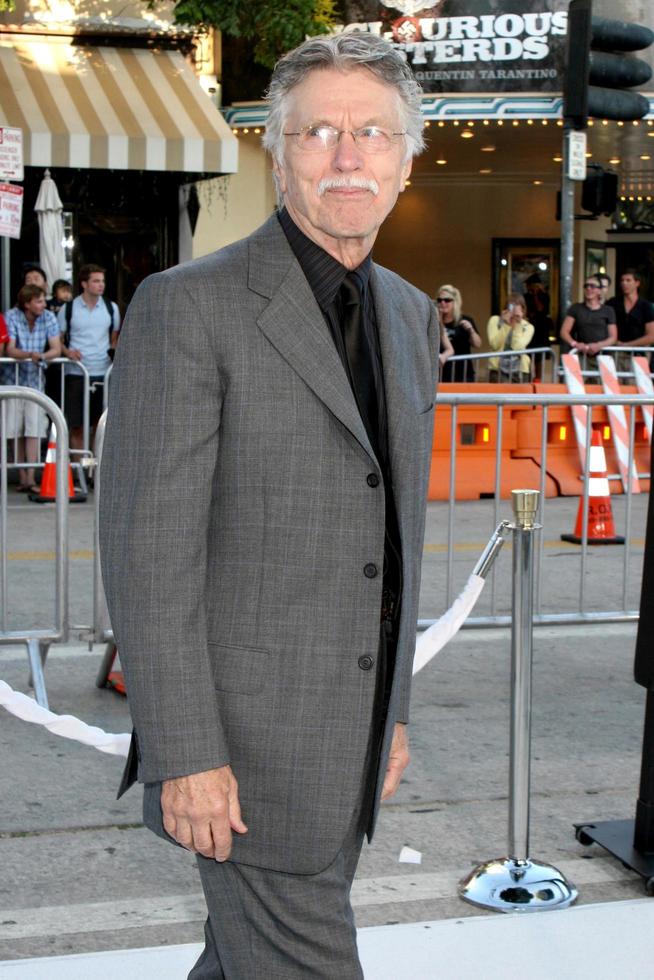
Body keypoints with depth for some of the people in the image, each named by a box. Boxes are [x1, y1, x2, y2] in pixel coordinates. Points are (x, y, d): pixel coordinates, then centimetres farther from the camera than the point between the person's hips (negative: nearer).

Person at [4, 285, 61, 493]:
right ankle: (22, 478, 12)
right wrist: (29, 354, -36)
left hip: (35, 378, 1)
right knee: (16, 431, 2)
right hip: (14, 377, -1)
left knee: (33, 430, -7)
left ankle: (30, 479, -10)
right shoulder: (11, 317, -11)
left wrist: (43, 356, -28)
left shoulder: (48, 318, -3)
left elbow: (56, 349, -7)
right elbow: (9, 350, -17)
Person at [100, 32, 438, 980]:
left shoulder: (410, 315, 9)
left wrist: (391, 710, 17)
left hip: (349, 737, 7)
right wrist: (183, 755, -20)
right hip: (246, 741, -7)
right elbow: (148, 547, -18)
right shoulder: (187, 308, -15)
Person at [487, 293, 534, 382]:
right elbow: (495, 344, -10)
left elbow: (517, 347, -13)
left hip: (520, 370, 1)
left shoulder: (528, 327, 3)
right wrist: (506, 325, -14)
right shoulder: (495, 320, 3)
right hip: (498, 369, -1)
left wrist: (517, 325, -11)